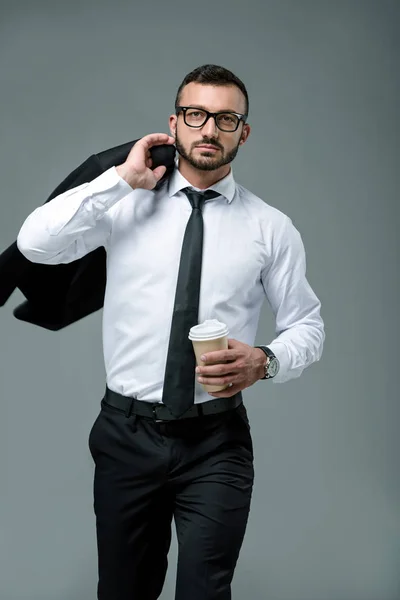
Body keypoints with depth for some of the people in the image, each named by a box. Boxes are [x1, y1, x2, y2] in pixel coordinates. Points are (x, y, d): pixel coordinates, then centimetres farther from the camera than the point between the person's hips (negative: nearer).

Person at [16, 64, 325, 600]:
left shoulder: (271, 227, 1)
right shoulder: (126, 205, 1)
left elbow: (307, 325, 6)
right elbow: (35, 244, -12)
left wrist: (265, 361, -15)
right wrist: (123, 179, -13)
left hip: (216, 440, -1)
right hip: (126, 432, 1)